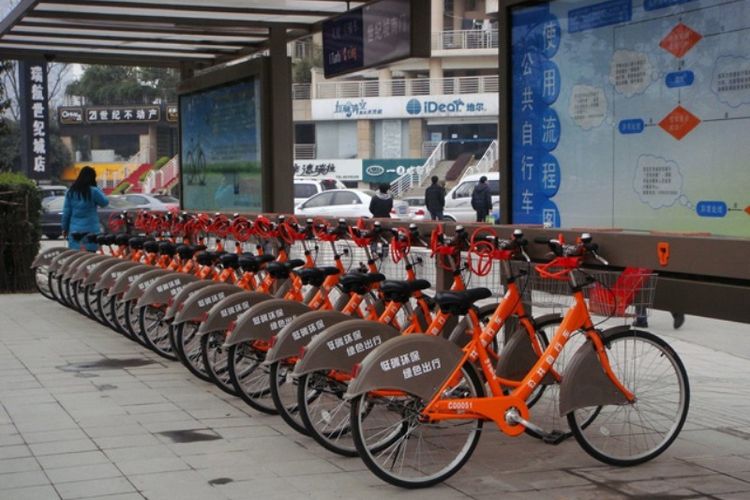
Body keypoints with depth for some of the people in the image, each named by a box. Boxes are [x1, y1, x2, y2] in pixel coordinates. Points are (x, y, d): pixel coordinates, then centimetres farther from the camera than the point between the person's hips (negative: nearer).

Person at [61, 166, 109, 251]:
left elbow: (66, 211, 6)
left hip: (74, 230, 4)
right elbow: (105, 202, 4)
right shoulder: (93, 191, -10)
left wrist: (65, 228, 14)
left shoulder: (71, 192, 4)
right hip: (90, 230, -4)